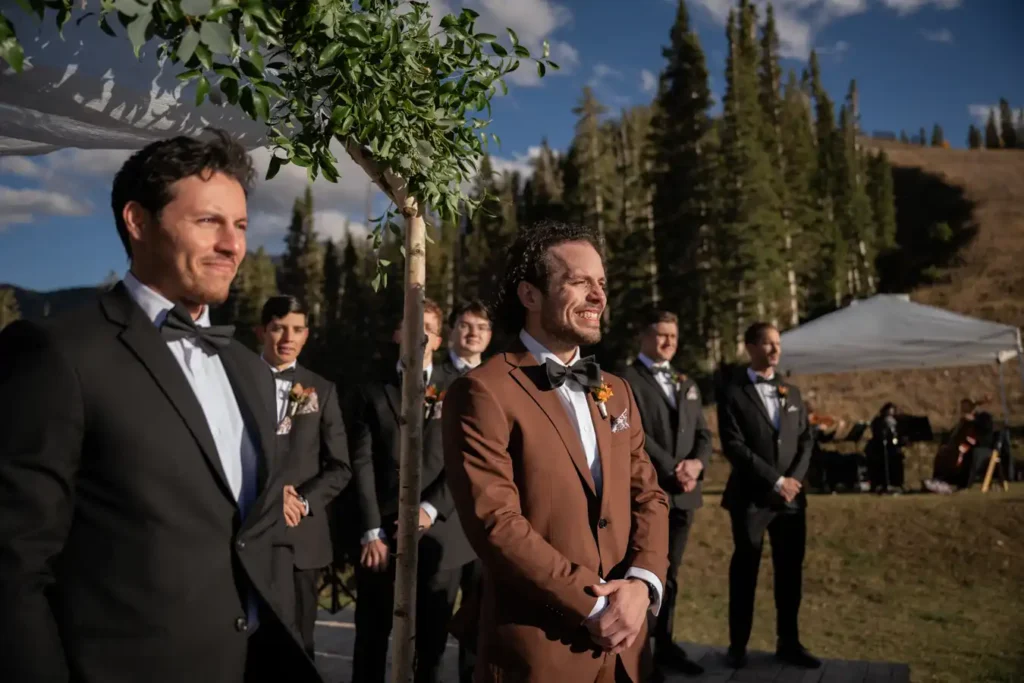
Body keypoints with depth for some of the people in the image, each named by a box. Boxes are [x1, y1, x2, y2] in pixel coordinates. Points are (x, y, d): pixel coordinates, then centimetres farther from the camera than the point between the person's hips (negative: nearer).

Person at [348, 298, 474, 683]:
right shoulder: (373, 394, 9)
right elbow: (362, 465, 1)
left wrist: (431, 509, -11)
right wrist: (372, 531, -8)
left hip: (438, 536, 0)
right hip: (383, 535, 0)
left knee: (432, 642, 8)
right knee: (371, 640, 7)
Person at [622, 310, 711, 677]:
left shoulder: (687, 384, 18)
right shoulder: (626, 380, -5)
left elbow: (703, 433, 14)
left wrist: (697, 463, -7)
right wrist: (673, 470, -16)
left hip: (683, 493, 7)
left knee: (669, 573, 13)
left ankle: (665, 645, 21)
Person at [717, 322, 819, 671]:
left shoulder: (792, 392, 13)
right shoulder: (733, 393, -5)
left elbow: (805, 439, 10)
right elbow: (733, 446, -13)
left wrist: (794, 479, -7)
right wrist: (776, 480, -15)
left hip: (791, 496, 5)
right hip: (751, 497, -5)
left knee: (790, 570, 9)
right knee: (745, 571, 5)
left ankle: (788, 643, 22)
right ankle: (738, 645, 17)